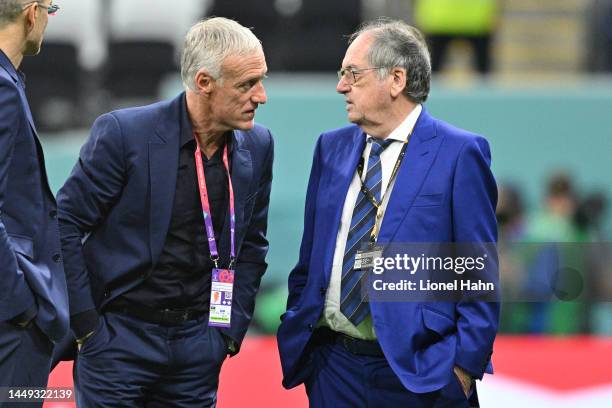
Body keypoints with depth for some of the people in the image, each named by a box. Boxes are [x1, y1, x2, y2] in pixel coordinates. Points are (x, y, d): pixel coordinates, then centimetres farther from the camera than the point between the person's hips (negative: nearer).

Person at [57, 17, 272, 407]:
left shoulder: (256, 146, 3)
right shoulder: (123, 133, -12)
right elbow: (65, 225, -8)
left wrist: (232, 328, 8)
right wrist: (83, 322, -9)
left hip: (199, 341, 4)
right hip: (121, 332, -4)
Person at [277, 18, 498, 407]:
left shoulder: (459, 153, -6)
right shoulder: (331, 148, 11)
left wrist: (466, 364, -12)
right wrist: (295, 335, 8)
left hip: (416, 372, -5)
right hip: (332, 366, 5)